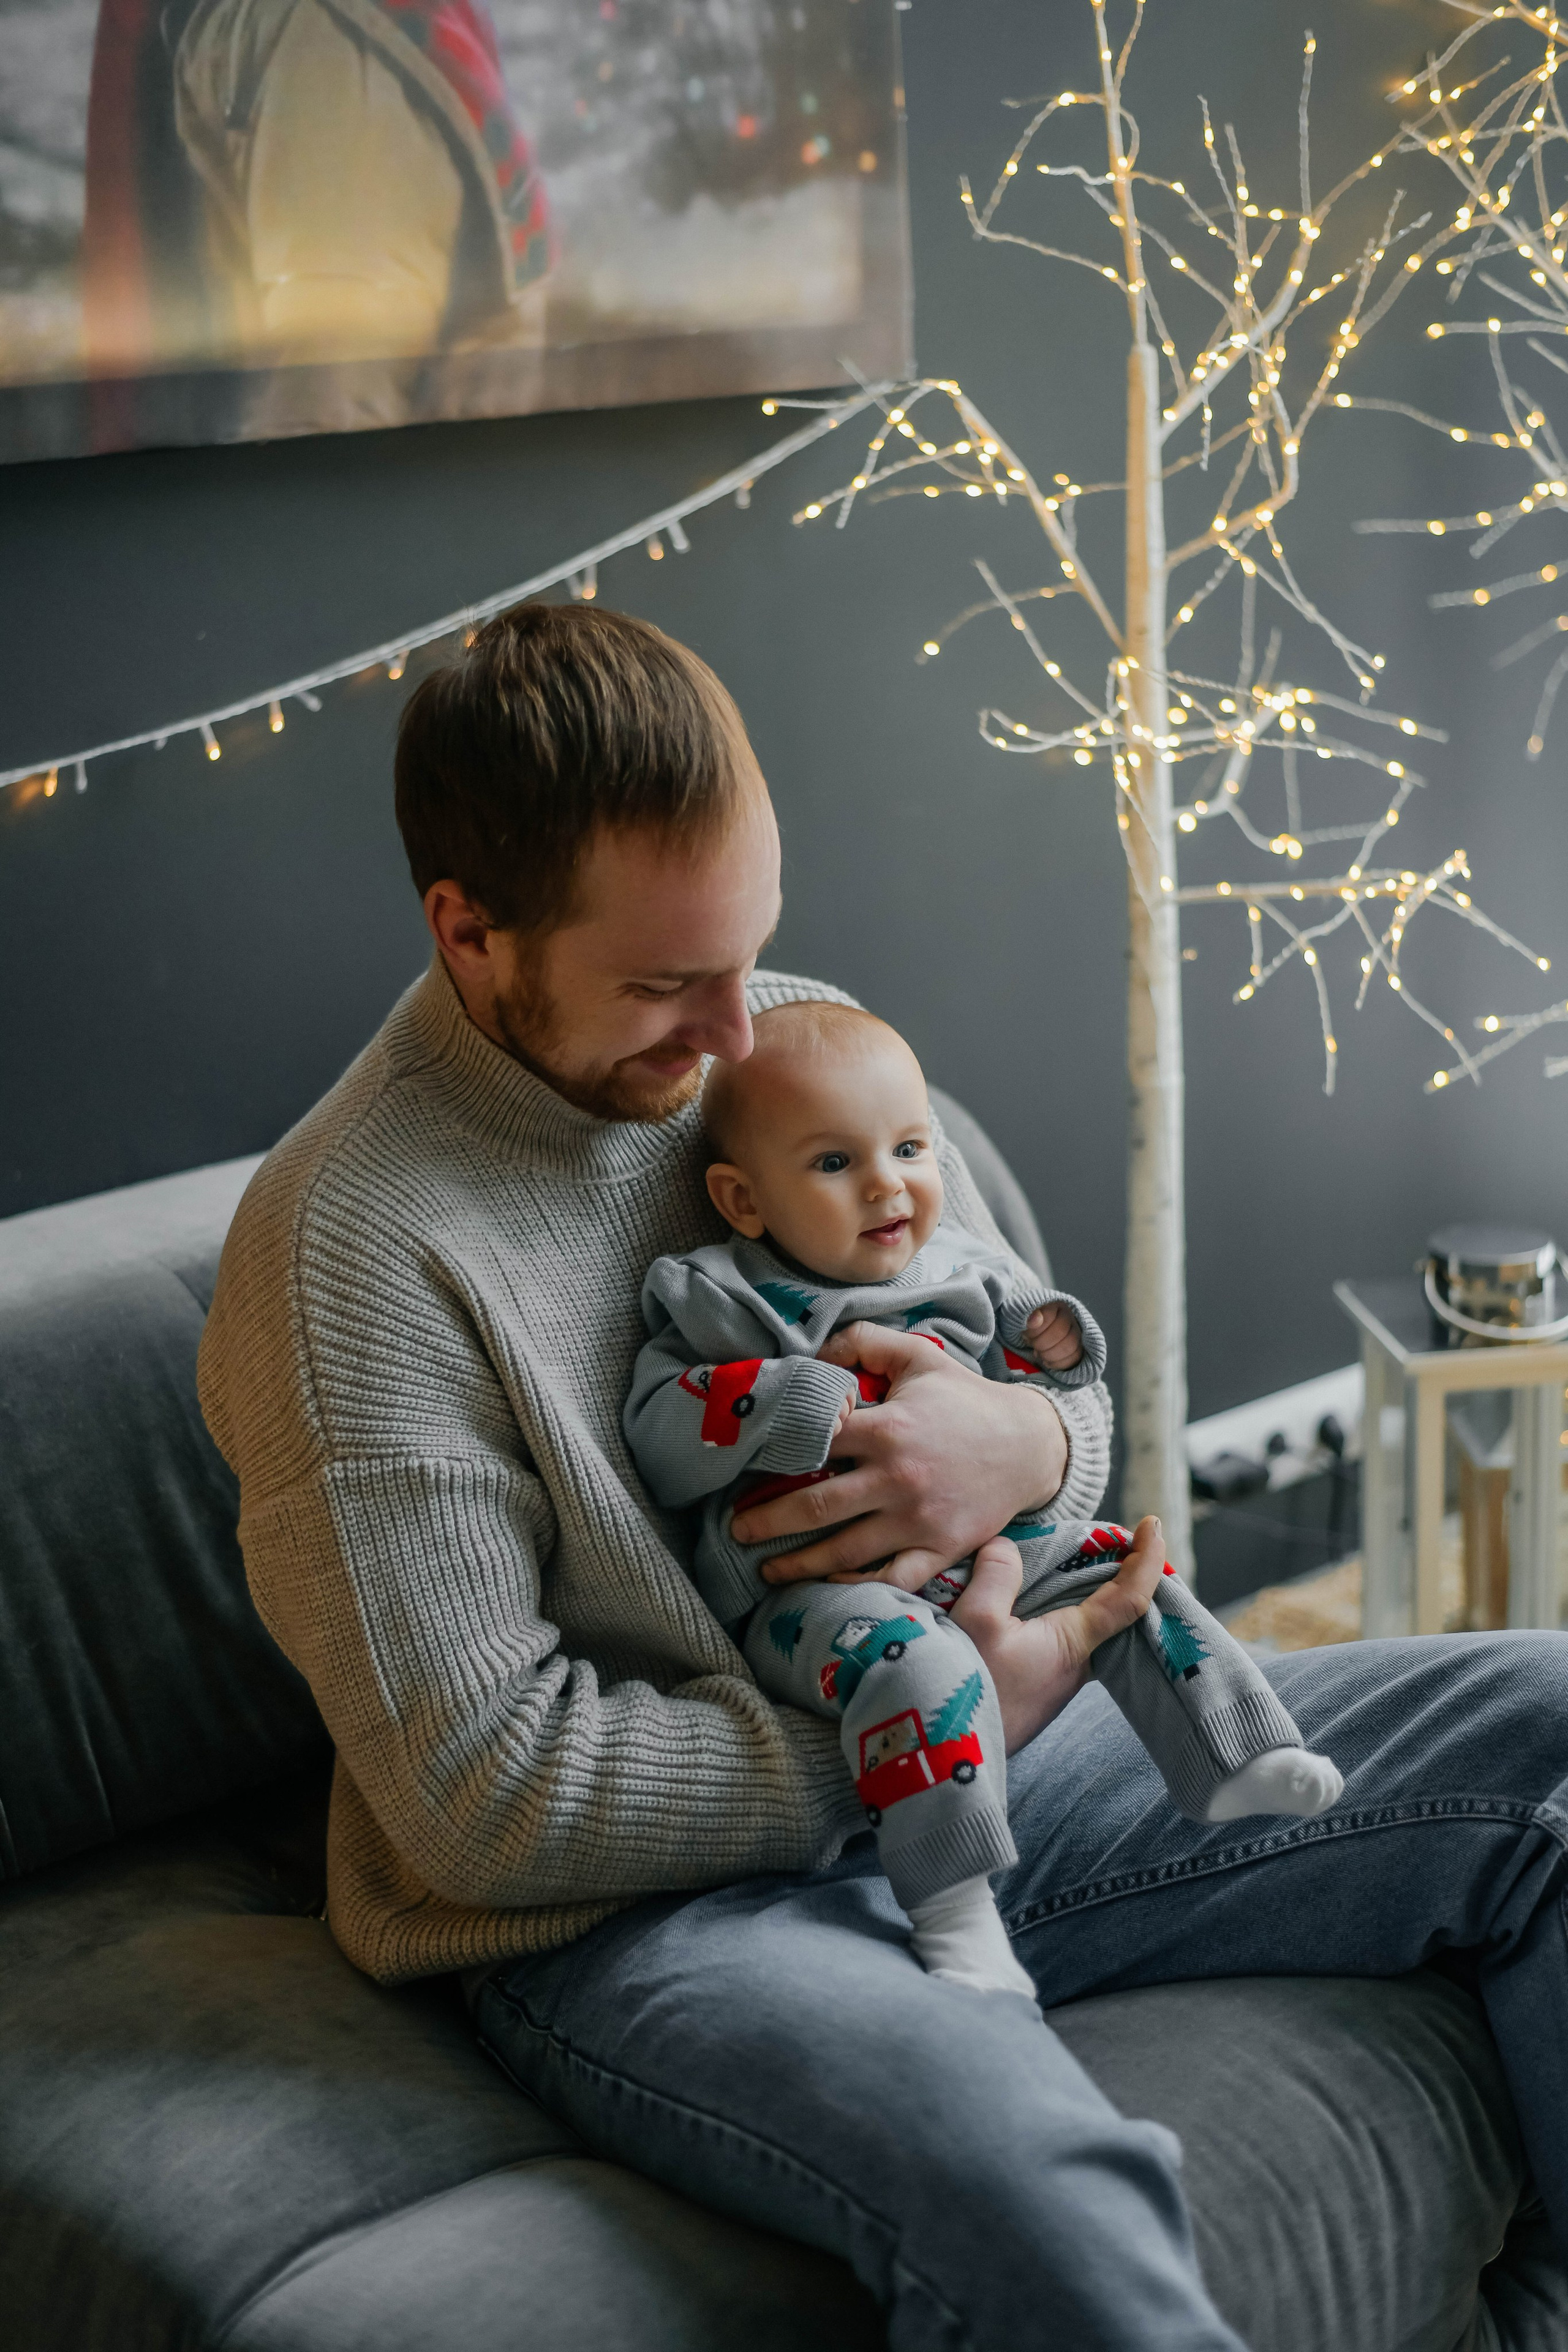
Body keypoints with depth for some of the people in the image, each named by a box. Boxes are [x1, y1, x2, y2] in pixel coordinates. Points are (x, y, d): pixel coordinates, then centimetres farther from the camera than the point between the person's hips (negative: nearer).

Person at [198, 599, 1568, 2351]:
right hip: (627, 1917, -7)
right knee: (1032, 2178, -40)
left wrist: (1022, 1446, -13)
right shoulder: (345, 1250, -16)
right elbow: (490, 1793, -18)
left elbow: (1077, 1405, 14)